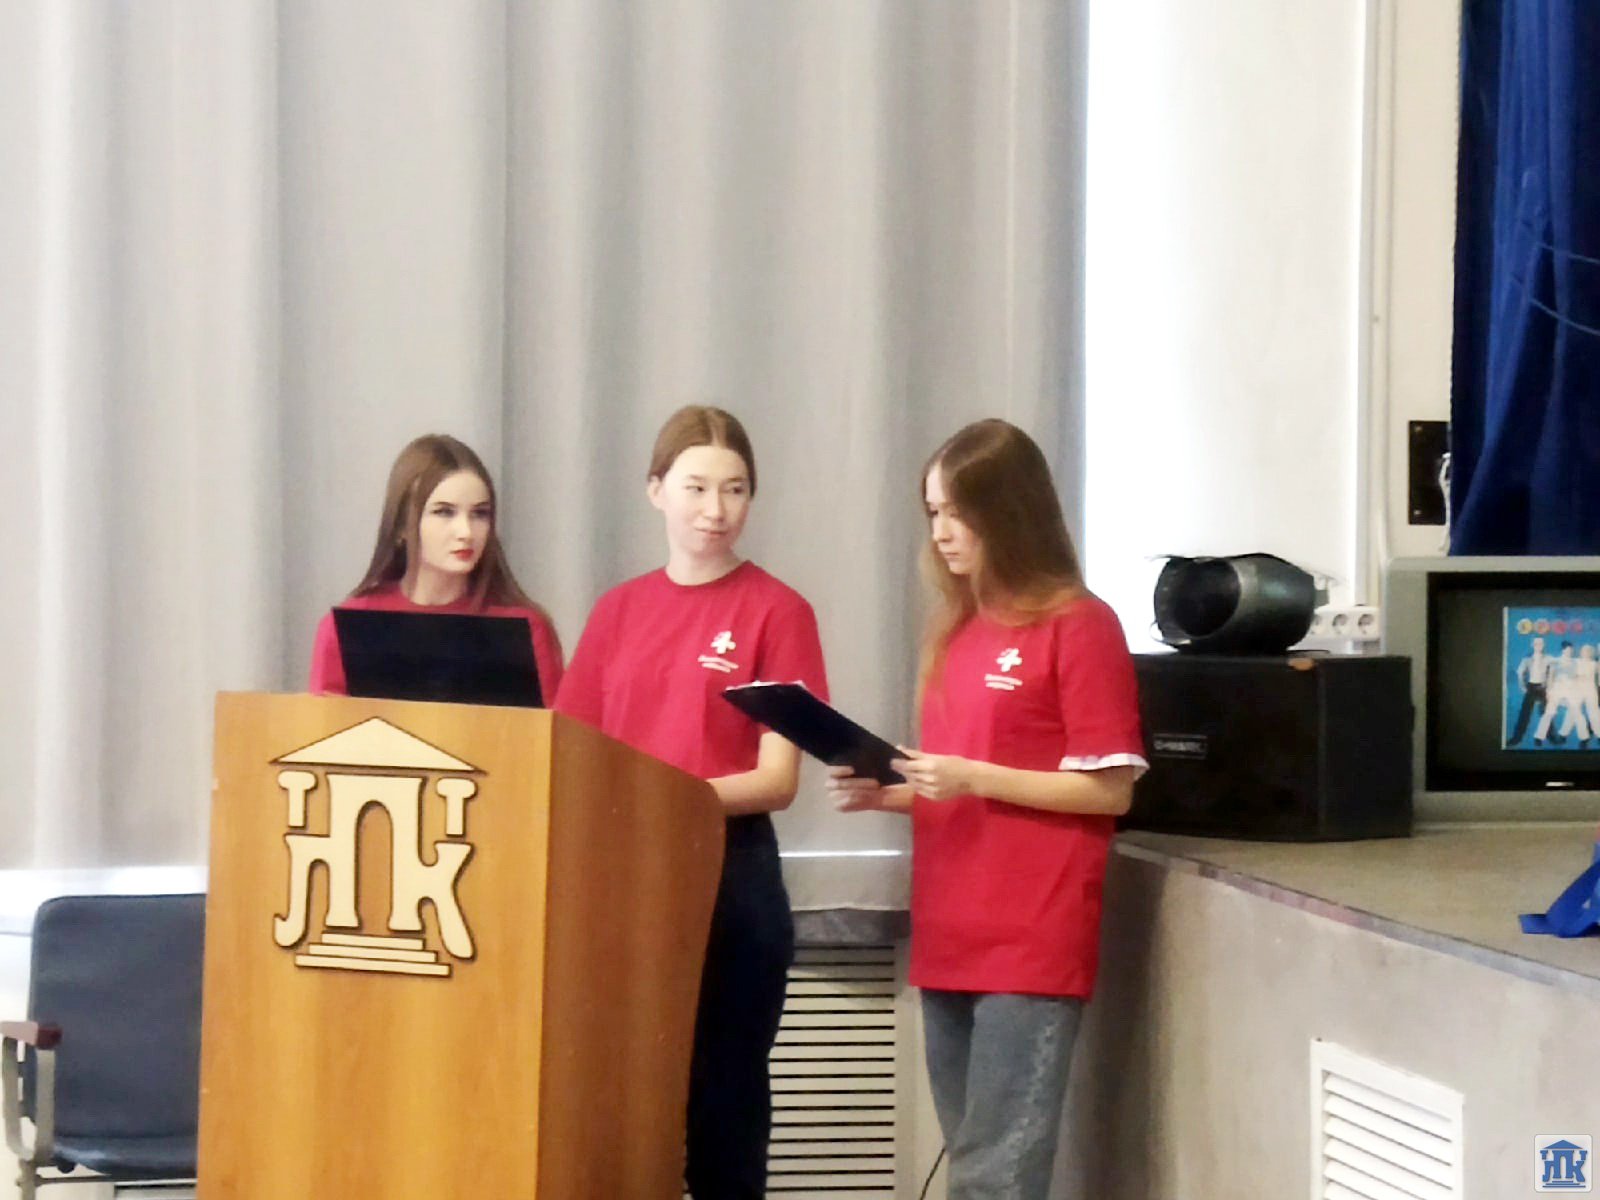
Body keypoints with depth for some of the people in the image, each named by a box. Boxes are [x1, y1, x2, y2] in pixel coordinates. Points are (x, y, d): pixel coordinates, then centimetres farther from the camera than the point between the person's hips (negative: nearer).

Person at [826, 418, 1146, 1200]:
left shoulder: (1077, 625, -7)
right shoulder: (955, 631, 15)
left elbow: (1109, 789, -10)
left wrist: (974, 778, -18)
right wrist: (884, 792, 4)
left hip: (1031, 944, -8)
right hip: (949, 938, 8)